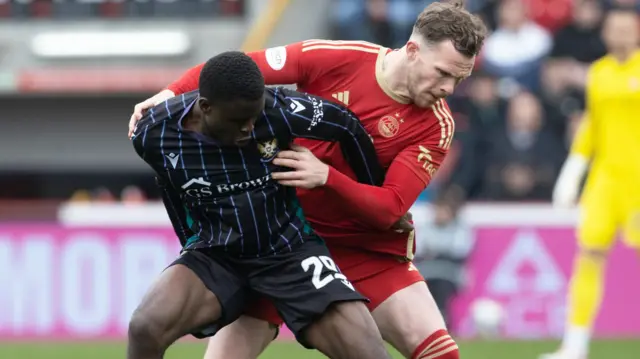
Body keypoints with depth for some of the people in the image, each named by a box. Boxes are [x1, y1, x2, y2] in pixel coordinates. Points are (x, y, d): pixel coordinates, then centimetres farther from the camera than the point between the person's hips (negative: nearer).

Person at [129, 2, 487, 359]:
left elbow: (390, 208, -20)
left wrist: (325, 176, -36)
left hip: (365, 247, 0)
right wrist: (171, 95, -19)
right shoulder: (336, 58, -15)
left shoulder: (435, 126, -13)